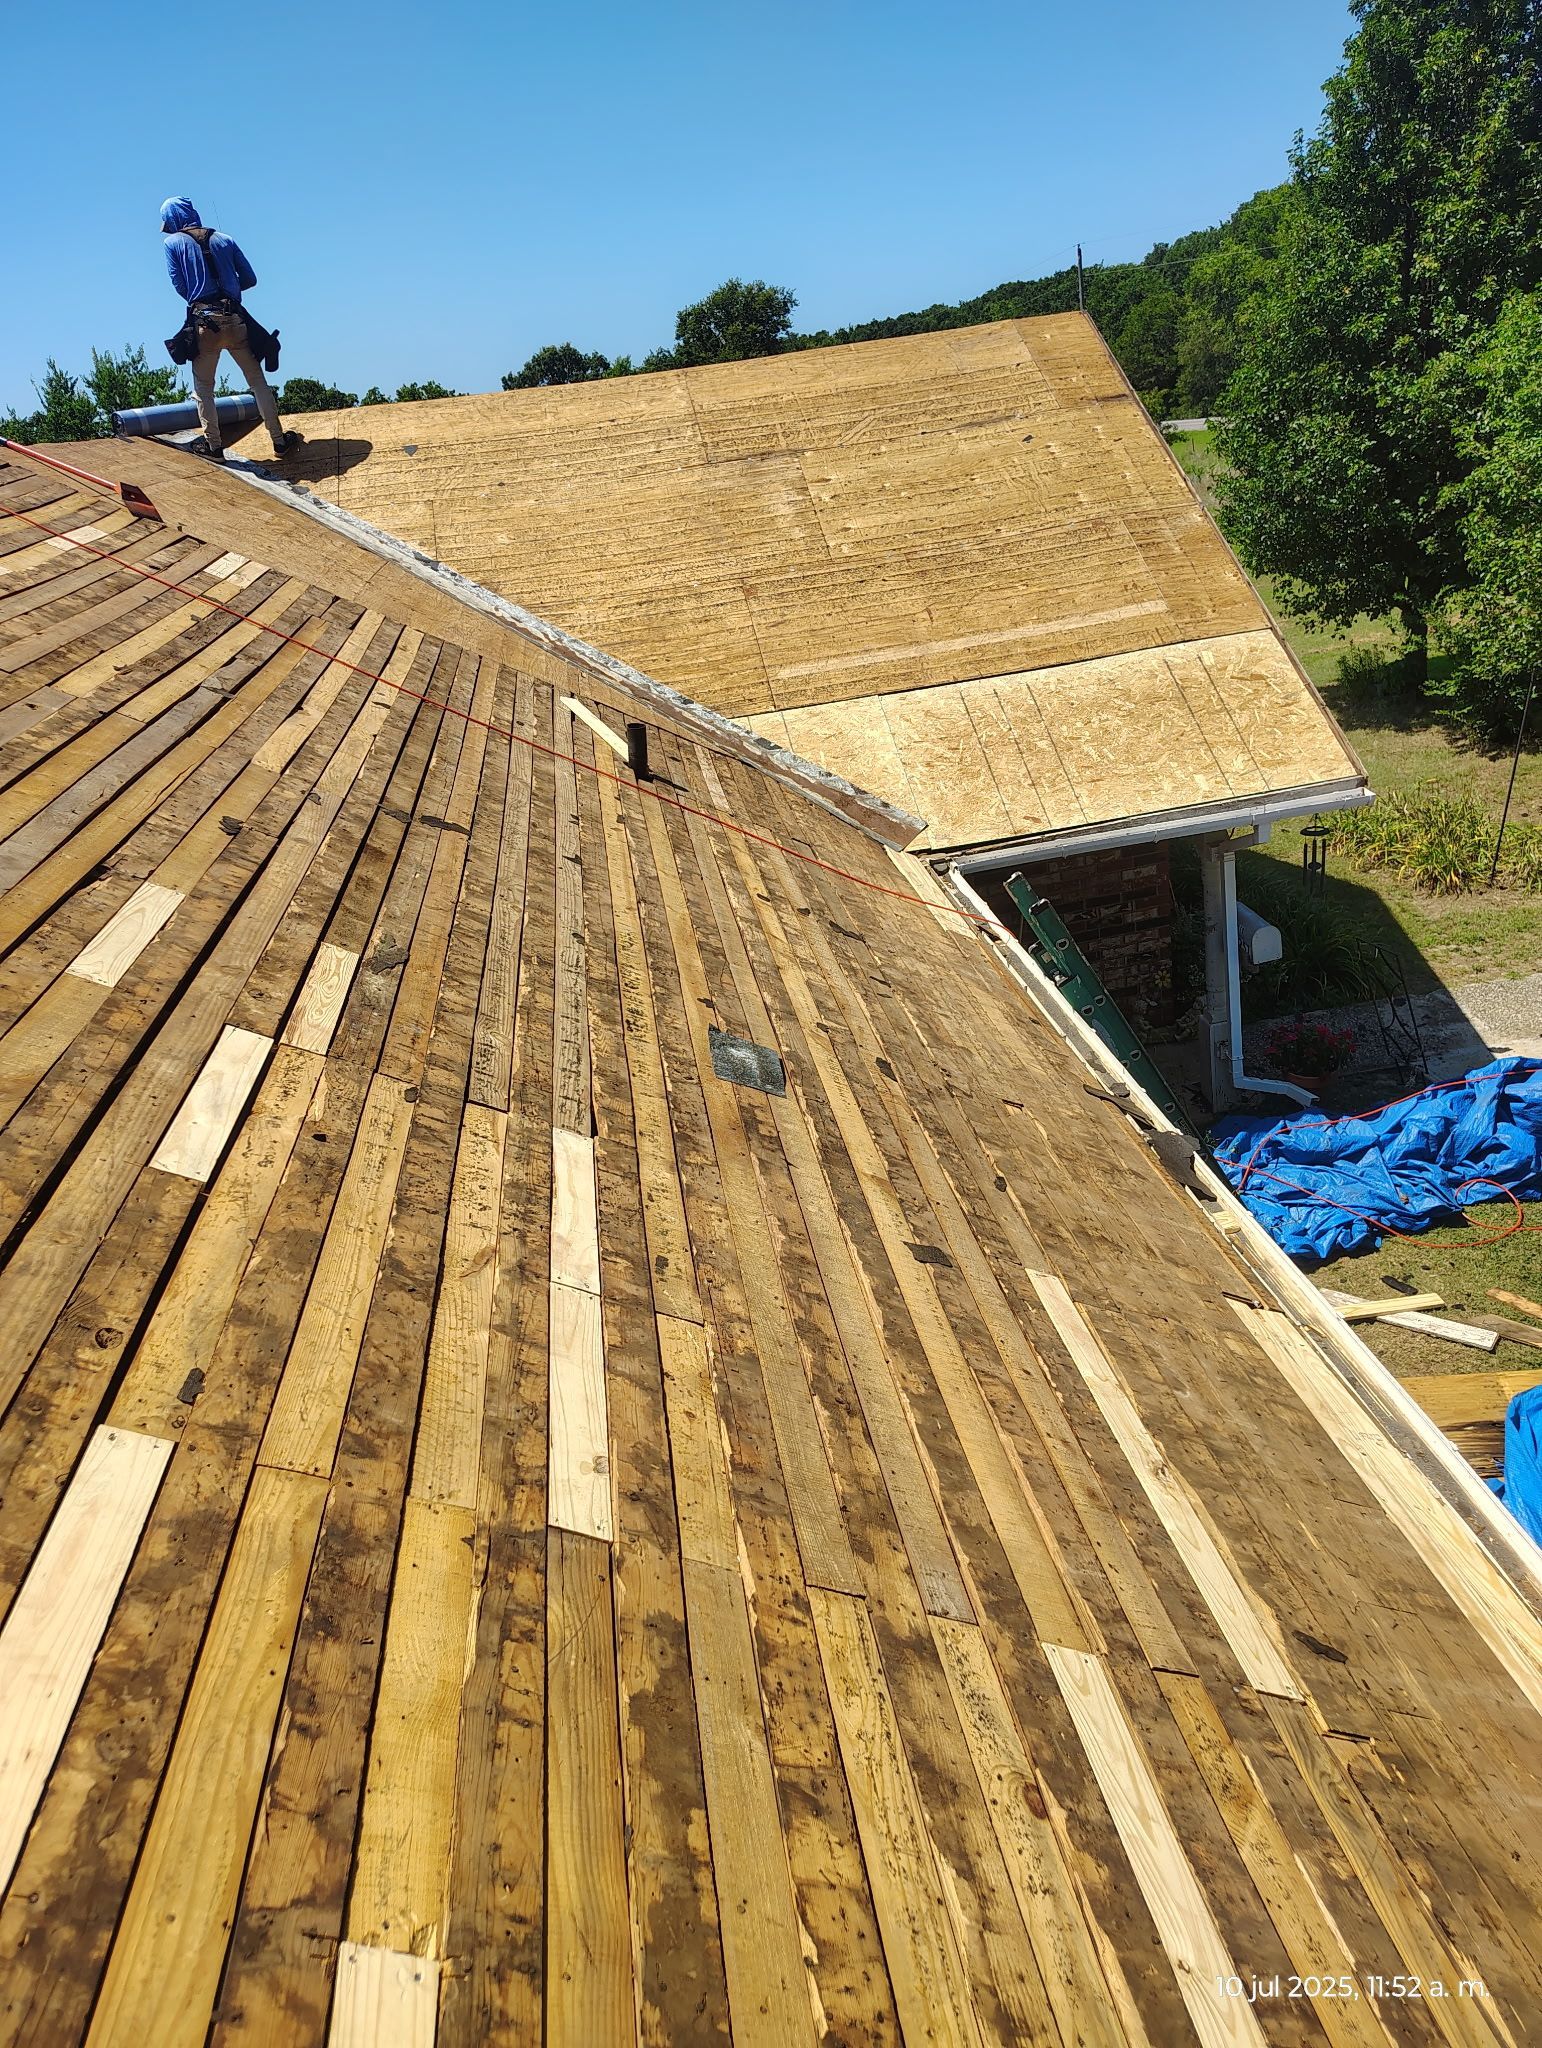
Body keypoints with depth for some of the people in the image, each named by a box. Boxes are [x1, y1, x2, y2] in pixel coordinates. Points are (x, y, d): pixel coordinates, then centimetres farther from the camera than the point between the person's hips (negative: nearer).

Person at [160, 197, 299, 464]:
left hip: (204, 323, -2)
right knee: (258, 381, 10)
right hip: (234, 319, 2)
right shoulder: (224, 239, 11)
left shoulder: (173, 243, 4)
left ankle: (214, 446, 7)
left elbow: (179, 285, 0)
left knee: (203, 387, 10)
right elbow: (250, 279, 11)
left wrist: (197, 299, 19)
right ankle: (279, 440, 9)